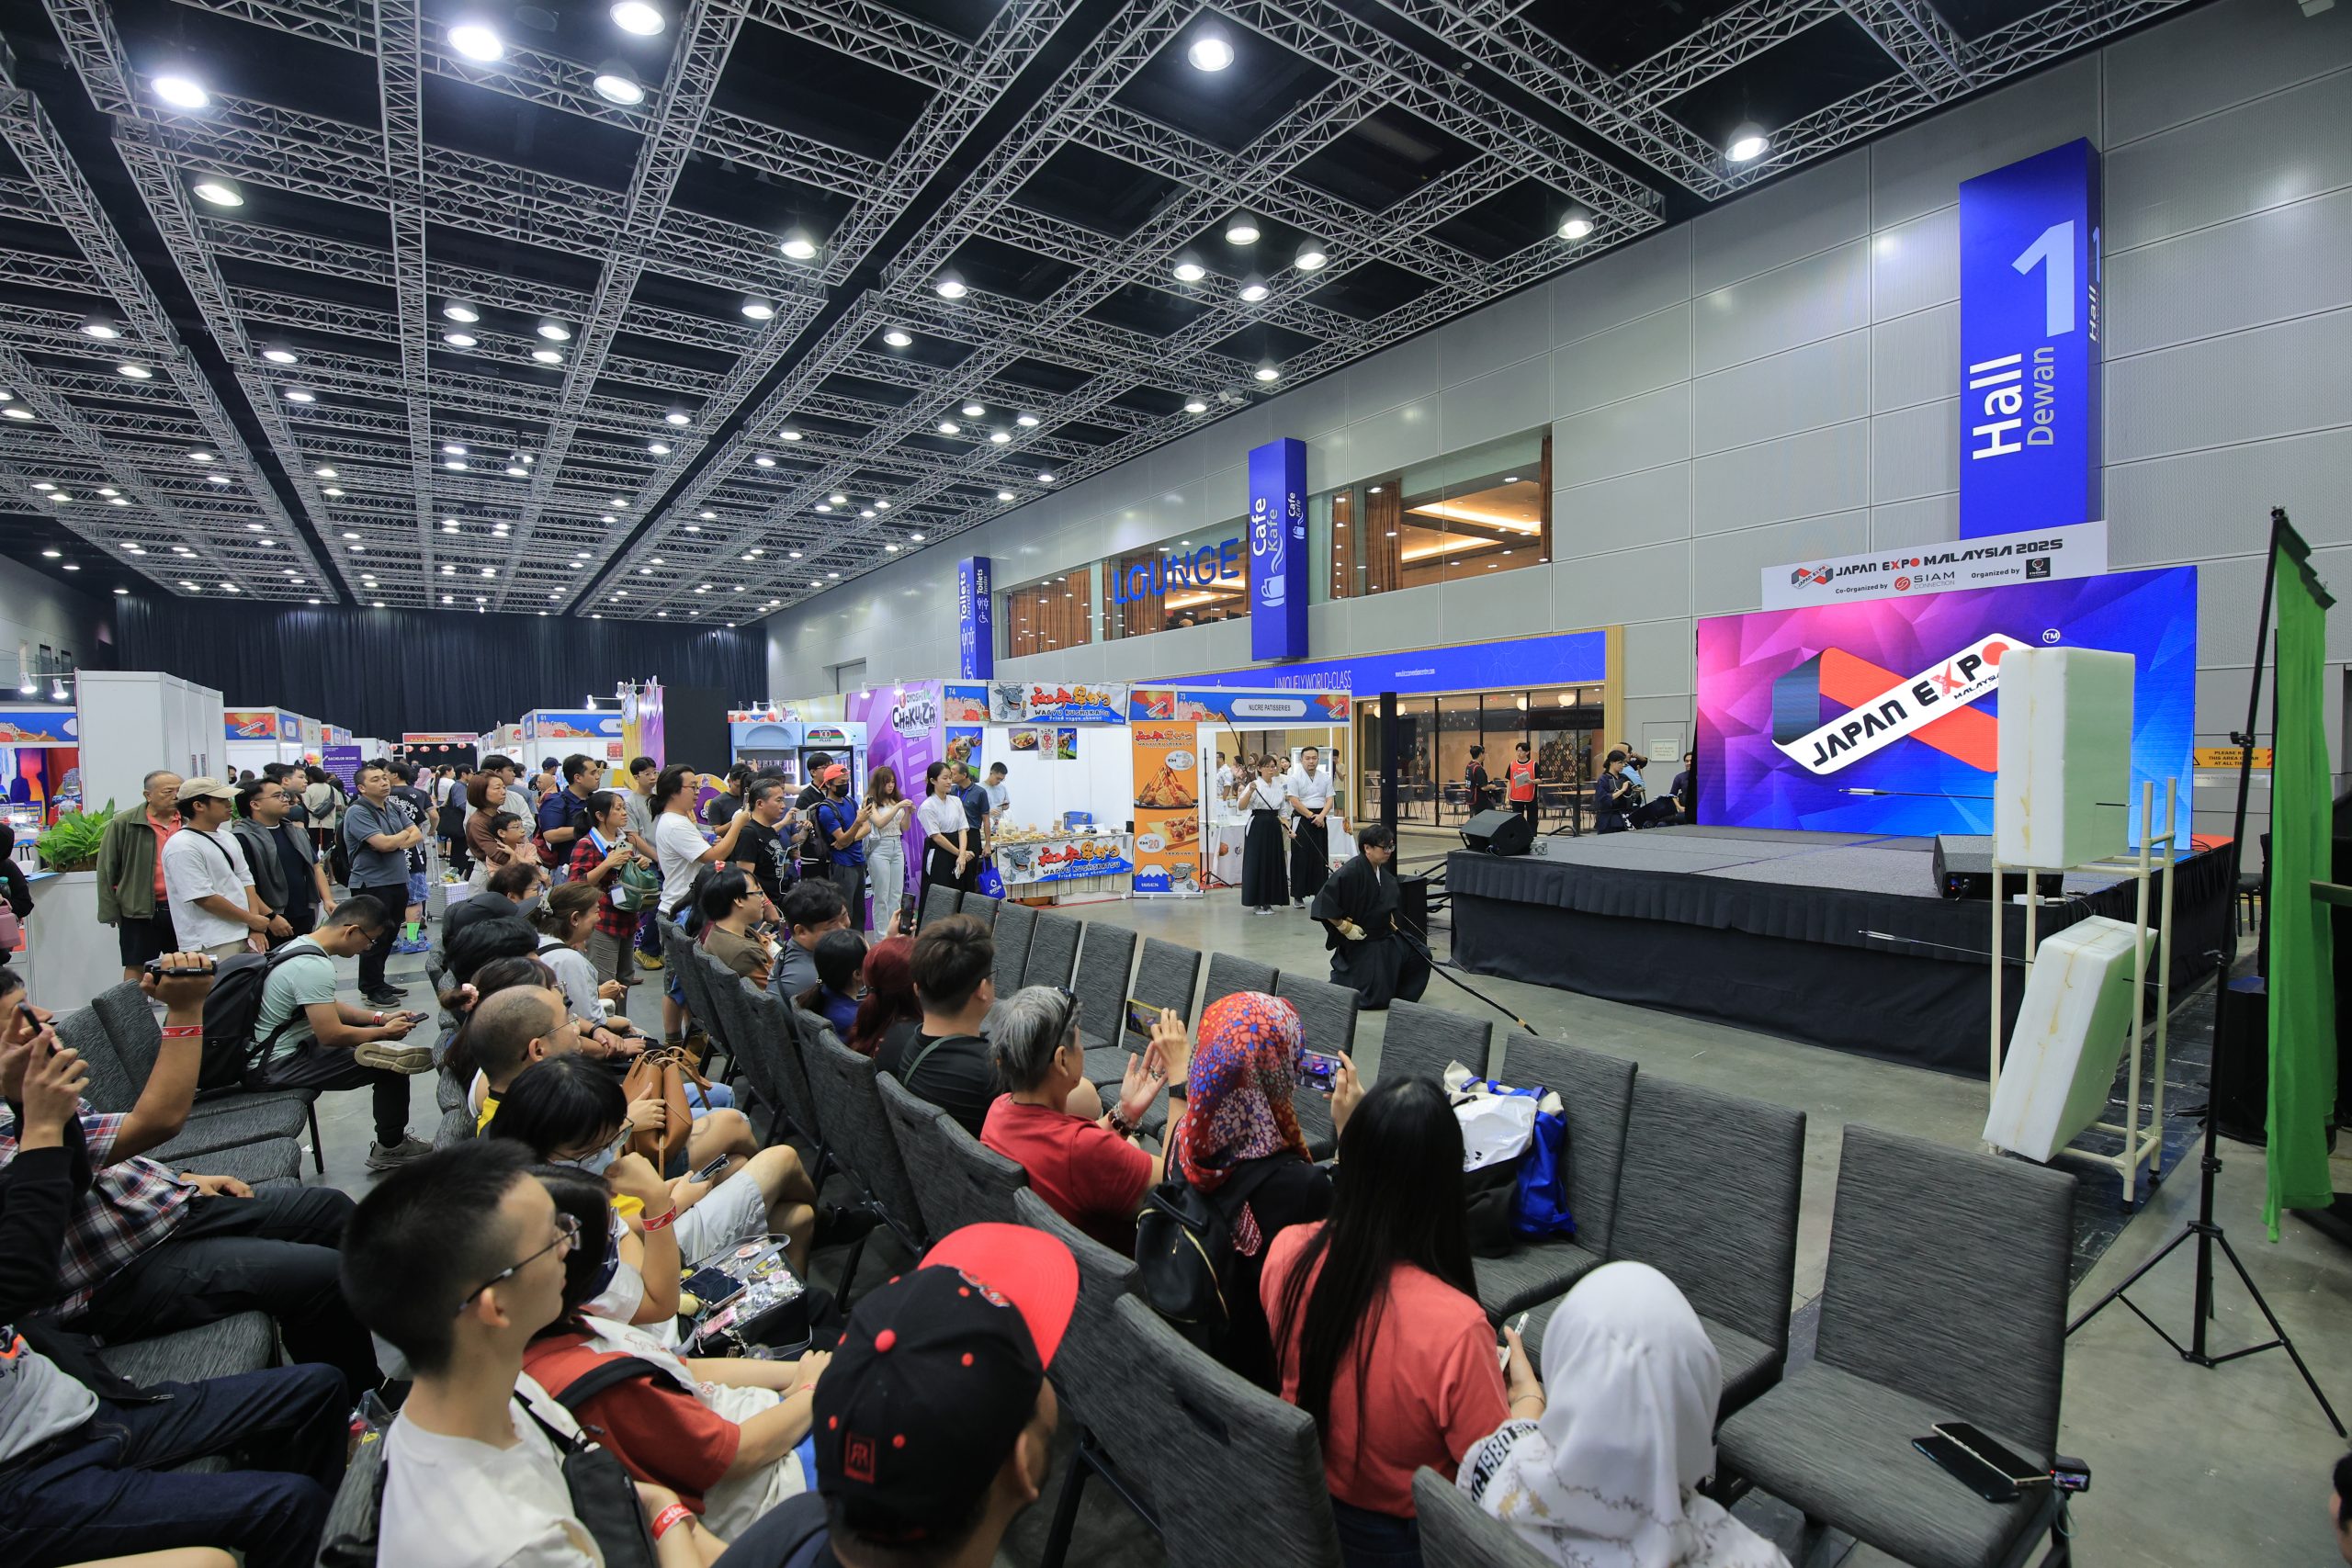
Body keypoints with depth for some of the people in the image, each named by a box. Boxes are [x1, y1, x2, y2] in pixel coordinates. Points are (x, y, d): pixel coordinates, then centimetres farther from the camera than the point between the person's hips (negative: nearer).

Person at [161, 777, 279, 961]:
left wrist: (255, 927, 0)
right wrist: (252, 919, -9)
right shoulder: (182, 847, -13)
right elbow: (204, 898, -17)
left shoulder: (228, 839, 13)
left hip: (245, 937, 8)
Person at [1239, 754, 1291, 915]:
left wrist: (1287, 829, 7)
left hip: (1274, 827, 6)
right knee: (1256, 863, -4)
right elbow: (1242, 807, -17)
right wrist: (1250, 791, -32)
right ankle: (1256, 903, 5)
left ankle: (1268, 902, 17)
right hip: (1258, 826, -6)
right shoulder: (1255, 784, -5)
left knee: (1273, 863, 6)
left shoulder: (1279, 786, 13)